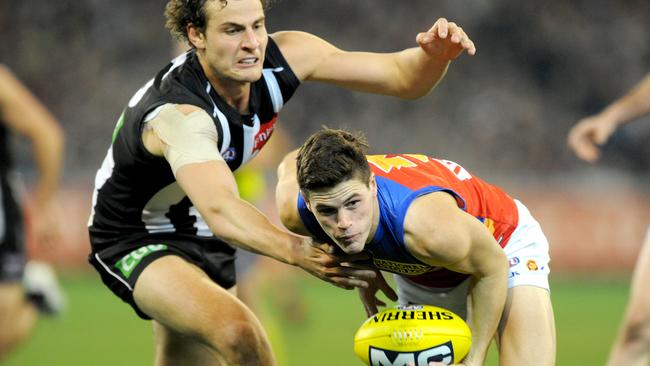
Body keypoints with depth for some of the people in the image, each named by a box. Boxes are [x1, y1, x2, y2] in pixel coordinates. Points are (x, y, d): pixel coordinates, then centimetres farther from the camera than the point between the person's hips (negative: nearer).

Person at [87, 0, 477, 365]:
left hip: (204, 242, 8)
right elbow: (220, 210, -55)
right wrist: (298, 251, -71)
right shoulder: (177, 114, -37)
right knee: (239, 332, -34)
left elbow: (403, 77, -14)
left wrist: (435, 54, -38)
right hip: (136, 243, -8)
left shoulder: (283, 58, -16)